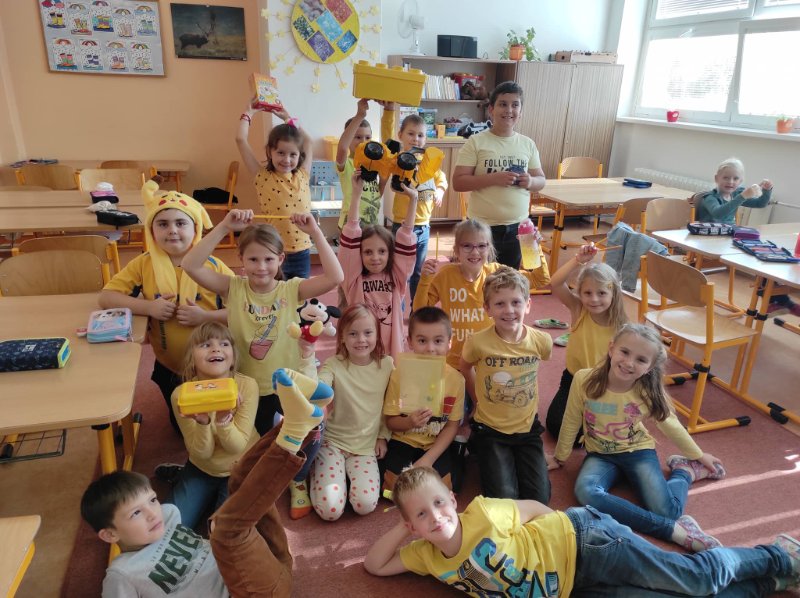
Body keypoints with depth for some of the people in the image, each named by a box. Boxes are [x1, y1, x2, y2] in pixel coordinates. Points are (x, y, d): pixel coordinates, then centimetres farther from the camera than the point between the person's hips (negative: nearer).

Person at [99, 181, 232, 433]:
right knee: (182, 427, 24)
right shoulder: (144, 264, -8)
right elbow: (105, 297, -8)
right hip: (169, 366, 2)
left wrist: (205, 317, -30)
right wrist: (148, 307, -22)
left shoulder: (213, 266, -15)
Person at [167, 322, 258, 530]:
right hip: (201, 470, 2)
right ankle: (179, 477, 18)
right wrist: (203, 423, -38)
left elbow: (237, 446, -20)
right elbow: (202, 453, -16)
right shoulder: (181, 394, -18)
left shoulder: (247, 385, -22)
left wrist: (224, 420, -41)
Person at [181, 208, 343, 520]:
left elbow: (335, 277, -27)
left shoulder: (291, 289, -13)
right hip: (251, 386, 2)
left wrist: (315, 232, -29)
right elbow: (190, 266, -24)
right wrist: (224, 226, -30)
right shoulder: (234, 288, -10)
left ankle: (297, 479, 16)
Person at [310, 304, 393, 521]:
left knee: (366, 504, -20)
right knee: (330, 509, -16)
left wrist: (383, 437, 5)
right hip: (332, 442, -1)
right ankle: (316, 470, 15)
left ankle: (350, 474, 12)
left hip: (366, 446, 2)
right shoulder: (333, 365, -10)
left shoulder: (386, 365, -3)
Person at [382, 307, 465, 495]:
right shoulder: (399, 375, -11)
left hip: (437, 446, 1)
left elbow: (452, 425, -5)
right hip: (404, 442, 0)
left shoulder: (456, 379, -9)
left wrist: (428, 458, -15)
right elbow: (390, 421, -4)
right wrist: (410, 422, -28)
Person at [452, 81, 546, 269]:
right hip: (483, 226, -4)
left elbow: (541, 180, 11)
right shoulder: (476, 142, -7)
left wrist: (530, 181, -13)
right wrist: (494, 178, -24)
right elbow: (458, 182, -12)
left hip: (518, 226, 4)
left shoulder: (528, 144, 5)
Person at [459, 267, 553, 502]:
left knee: (539, 498, -3)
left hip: (527, 428, 2)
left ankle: (515, 460, 24)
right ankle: (487, 459, 18)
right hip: (490, 430, -2)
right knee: (503, 498, -11)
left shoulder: (542, 341, -13)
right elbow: (465, 369, 4)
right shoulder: (478, 342, -19)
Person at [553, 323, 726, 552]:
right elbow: (571, 423, -6)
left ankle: (684, 471, 11)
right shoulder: (584, 380, -21)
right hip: (600, 455, 0)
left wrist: (698, 455, 16)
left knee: (667, 510, -23)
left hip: (638, 452, 0)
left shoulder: (649, 392, -17)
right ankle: (675, 530, -26)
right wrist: (559, 458, 6)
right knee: (586, 493, -33)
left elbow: (670, 425, 4)